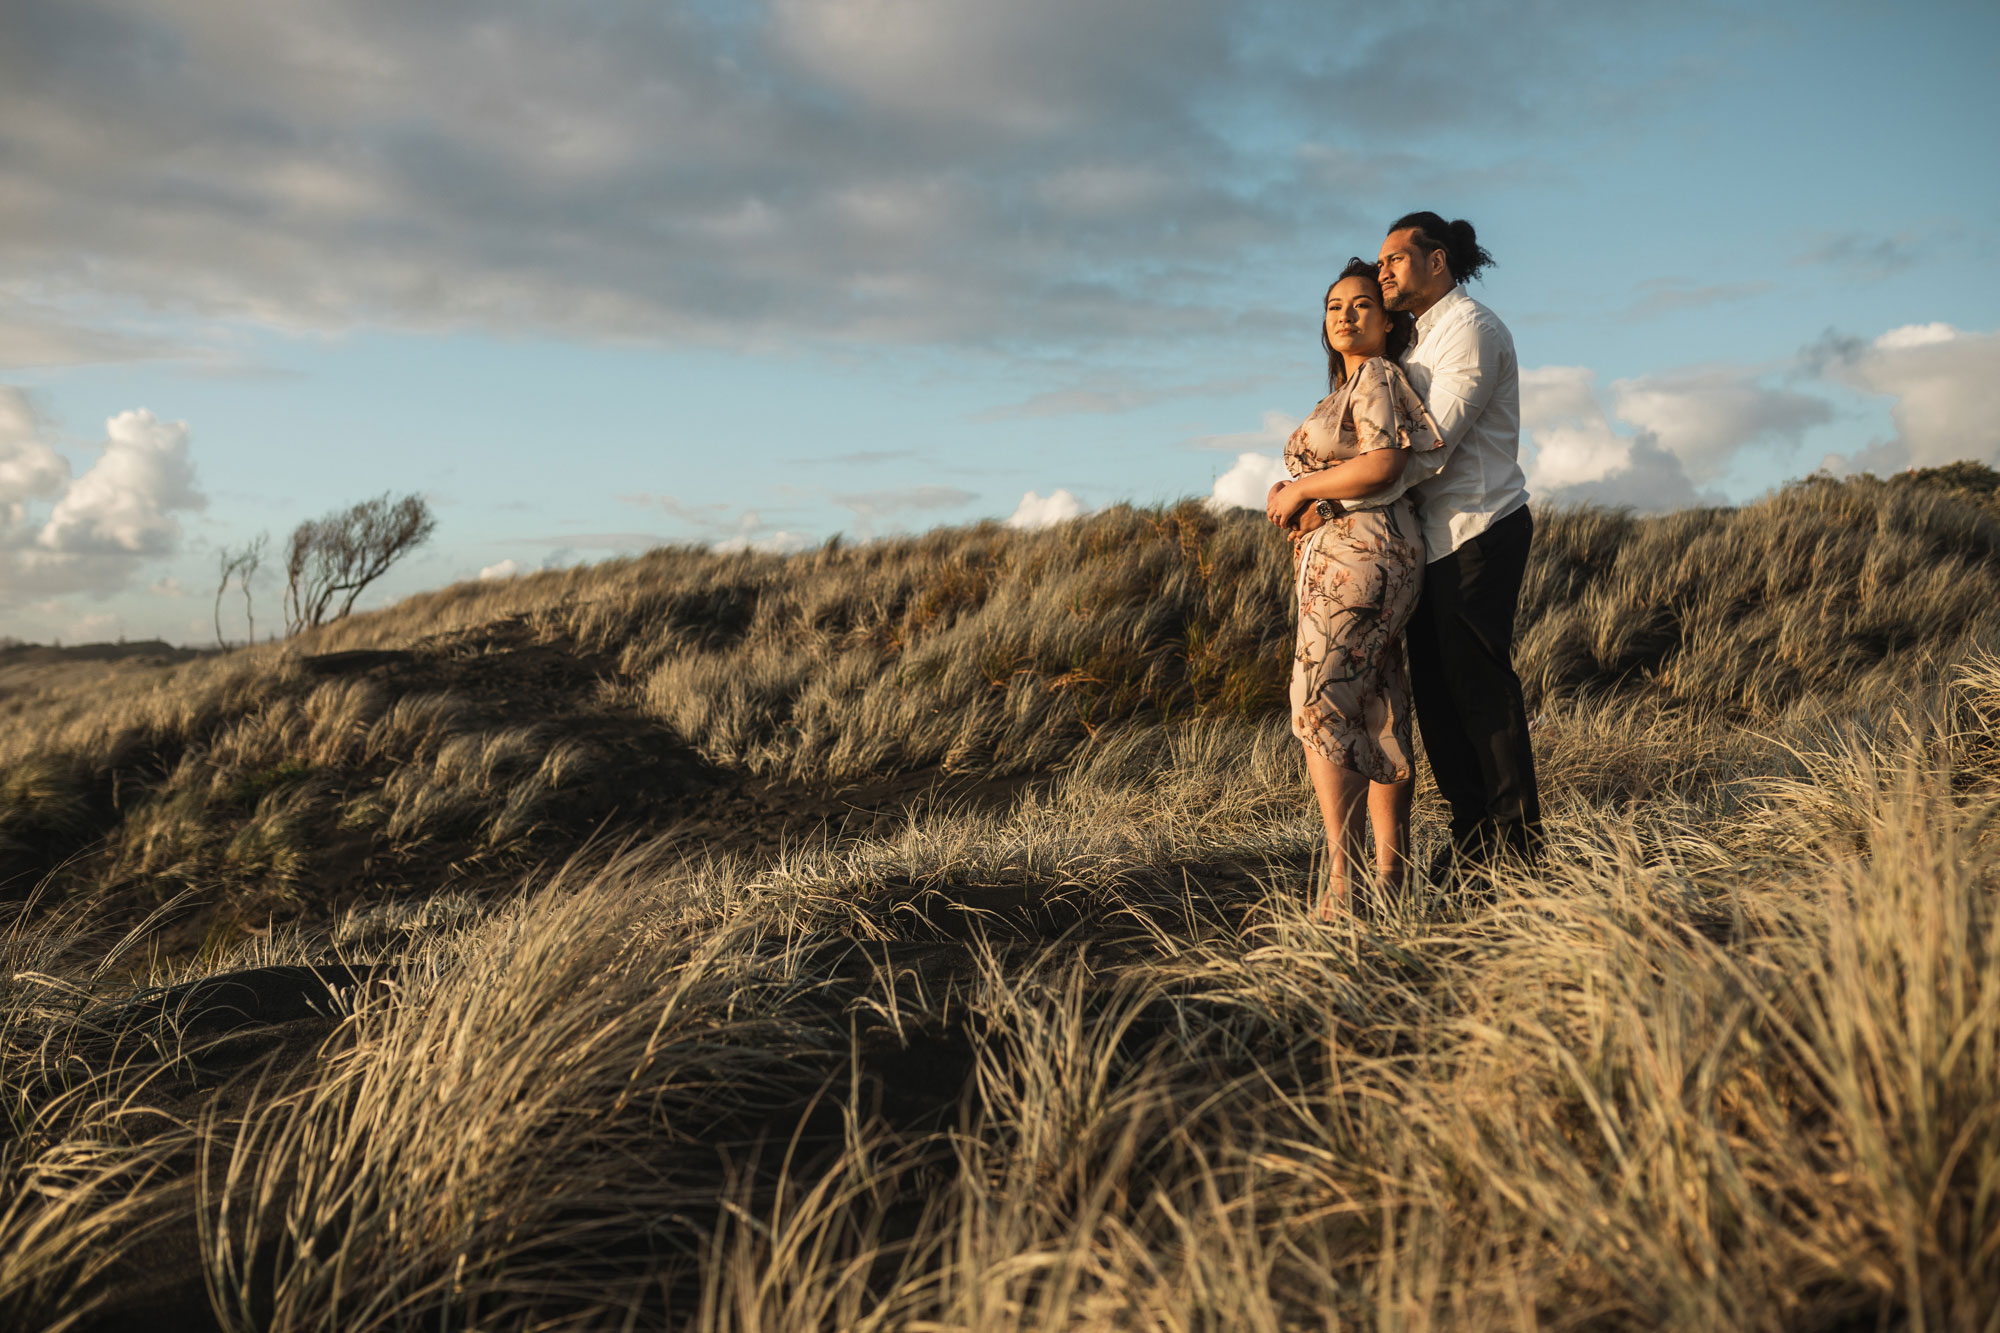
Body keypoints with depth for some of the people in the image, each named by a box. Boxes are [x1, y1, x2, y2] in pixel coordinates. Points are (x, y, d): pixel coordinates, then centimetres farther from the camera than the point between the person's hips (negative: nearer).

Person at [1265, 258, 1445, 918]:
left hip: (1358, 550, -10)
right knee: (1378, 717, 6)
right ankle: (1390, 876, 8)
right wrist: (1294, 495, 11)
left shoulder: (1376, 376, -3)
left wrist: (1301, 489, -8)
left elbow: (1381, 466, -18)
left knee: (1322, 708, -16)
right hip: (1344, 558, 10)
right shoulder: (1349, 388, 25)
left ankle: (1341, 877, -20)